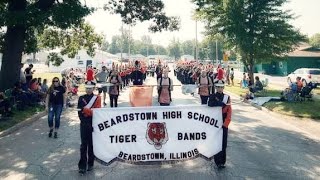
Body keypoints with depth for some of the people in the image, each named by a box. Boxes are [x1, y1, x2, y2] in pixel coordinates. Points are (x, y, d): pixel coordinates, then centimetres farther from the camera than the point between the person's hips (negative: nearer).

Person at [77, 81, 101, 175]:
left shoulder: (97, 98, 2)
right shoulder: (81, 98, 5)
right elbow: (80, 112, -1)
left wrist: (86, 109, -14)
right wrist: (85, 122, -11)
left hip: (93, 124, 0)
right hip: (84, 124, 0)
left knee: (91, 144, 8)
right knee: (83, 145, -1)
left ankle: (90, 164, 21)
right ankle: (82, 166, 1)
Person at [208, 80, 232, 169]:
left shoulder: (227, 97, 5)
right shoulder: (212, 96, -1)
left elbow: (229, 112, 0)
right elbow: (210, 104, -26)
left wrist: (225, 124, -10)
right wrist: (223, 104, -21)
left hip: (224, 124, 2)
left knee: (224, 143, 7)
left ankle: (222, 161, 19)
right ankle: (218, 162, 10)